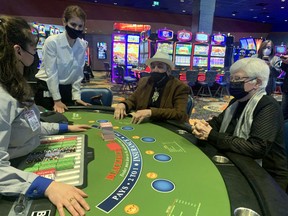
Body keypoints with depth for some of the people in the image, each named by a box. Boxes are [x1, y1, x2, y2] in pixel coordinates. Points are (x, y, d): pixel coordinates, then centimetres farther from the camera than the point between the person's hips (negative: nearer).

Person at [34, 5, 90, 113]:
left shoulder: (83, 45, -2)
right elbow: (51, 72, -16)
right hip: (47, 89, -4)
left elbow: (78, 73, 0)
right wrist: (57, 100, -16)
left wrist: (76, 97, -5)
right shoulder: (52, 41, -15)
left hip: (67, 90, 4)